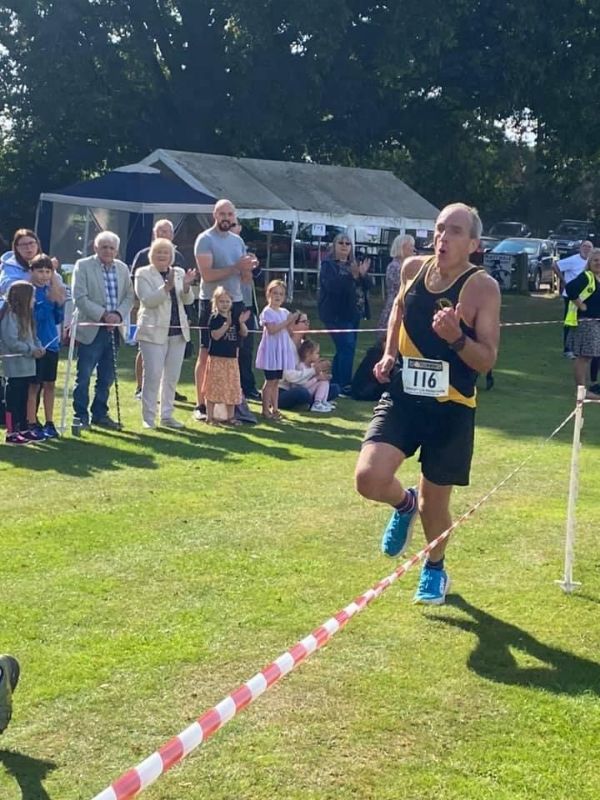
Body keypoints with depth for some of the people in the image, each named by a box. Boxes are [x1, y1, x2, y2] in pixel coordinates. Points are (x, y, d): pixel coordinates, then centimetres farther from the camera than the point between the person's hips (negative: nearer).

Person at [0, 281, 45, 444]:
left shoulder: (26, 316, 14)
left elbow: (32, 336, 19)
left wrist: (39, 347, 0)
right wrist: (31, 350, -17)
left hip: (27, 367, 9)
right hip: (15, 367, -9)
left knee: (24, 399, 14)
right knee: (13, 400, -4)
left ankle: (23, 430, 22)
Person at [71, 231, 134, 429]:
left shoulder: (122, 268, 11)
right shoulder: (83, 266, -4)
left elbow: (129, 296, 10)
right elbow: (80, 298, -11)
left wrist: (119, 314, -9)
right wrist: (103, 315, -17)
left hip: (113, 330, 5)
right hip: (91, 330, -5)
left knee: (107, 377, 10)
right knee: (83, 376, -2)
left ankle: (100, 414, 21)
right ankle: (81, 416, 8)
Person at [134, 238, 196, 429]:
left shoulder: (179, 273, 11)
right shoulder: (143, 274, -1)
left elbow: (188, 301, 5)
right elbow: (148, 300, -14)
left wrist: (186, 287, -16)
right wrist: (167, 286, -26)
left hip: (178, 332, 5)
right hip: (153, 332, -5)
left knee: (172, 376, 9)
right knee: (153, 375, -6)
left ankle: (167, 415, 18)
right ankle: (148, 418, -1)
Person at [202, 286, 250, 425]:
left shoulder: (234, 318, 10)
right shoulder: (214, 318, -7)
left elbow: (244, 333, 6)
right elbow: (215, 335, -18)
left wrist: (242, 323, -12)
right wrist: (227, 324, -26)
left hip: (231, 359, 6)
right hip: (216, 358, -6)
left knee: (232, 389, 9)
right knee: (214, 388, -1)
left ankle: (230, 417, 18)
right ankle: (210, 416, 6)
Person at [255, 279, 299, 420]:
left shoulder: (284, 312, 12)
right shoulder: (267, 312, -10)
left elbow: (288, 329, 13)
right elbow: (272, 329, -21)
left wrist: (293, 320, -5)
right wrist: (287, 321, -20)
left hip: (282, 351, 7)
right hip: (271, 350, -7)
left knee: (276, 381, 11)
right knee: (270, 381, -5)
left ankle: (275, 408, 15)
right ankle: (265, 409, 0)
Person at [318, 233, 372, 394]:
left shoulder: (353, 265, 15)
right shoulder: (328, 265, -6)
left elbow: (367, 285, 7)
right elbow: (332, 286, -22)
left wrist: (363, 274, -14)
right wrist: (352, 276, -30)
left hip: (353, 313, 8)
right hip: (337, 314, -8)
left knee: (343, 349, 11)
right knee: (347, 347, -15)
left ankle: (335, 383, 20)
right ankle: (345, 385, -13)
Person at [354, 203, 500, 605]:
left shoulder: (483, 287, -14)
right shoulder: (414, 268, 0)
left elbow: (487, 361, -15)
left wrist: (456, 338, -33)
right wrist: (389, 353, 10)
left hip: (451, 407, -3)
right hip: (403, 396, 3)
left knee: (435, 499, 9)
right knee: (370, 478, -17)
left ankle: (434, 569, 39)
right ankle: (404, 504, 20)